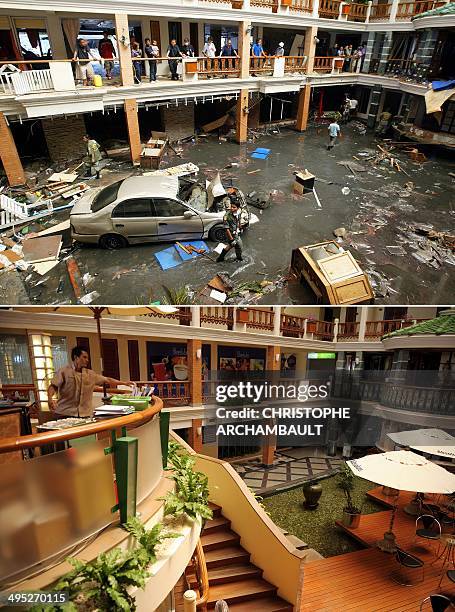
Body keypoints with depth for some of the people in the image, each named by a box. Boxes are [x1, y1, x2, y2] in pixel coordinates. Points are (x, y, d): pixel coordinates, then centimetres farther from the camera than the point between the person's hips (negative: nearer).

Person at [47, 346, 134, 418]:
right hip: (65, 414, -4)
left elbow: (107, 380, 19)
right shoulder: (64, 372, 0)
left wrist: (124, 382, 21)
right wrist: (50, 398, -26)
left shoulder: (90, 374, 13)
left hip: (85, 415, 4)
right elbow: (53, 386, -7)